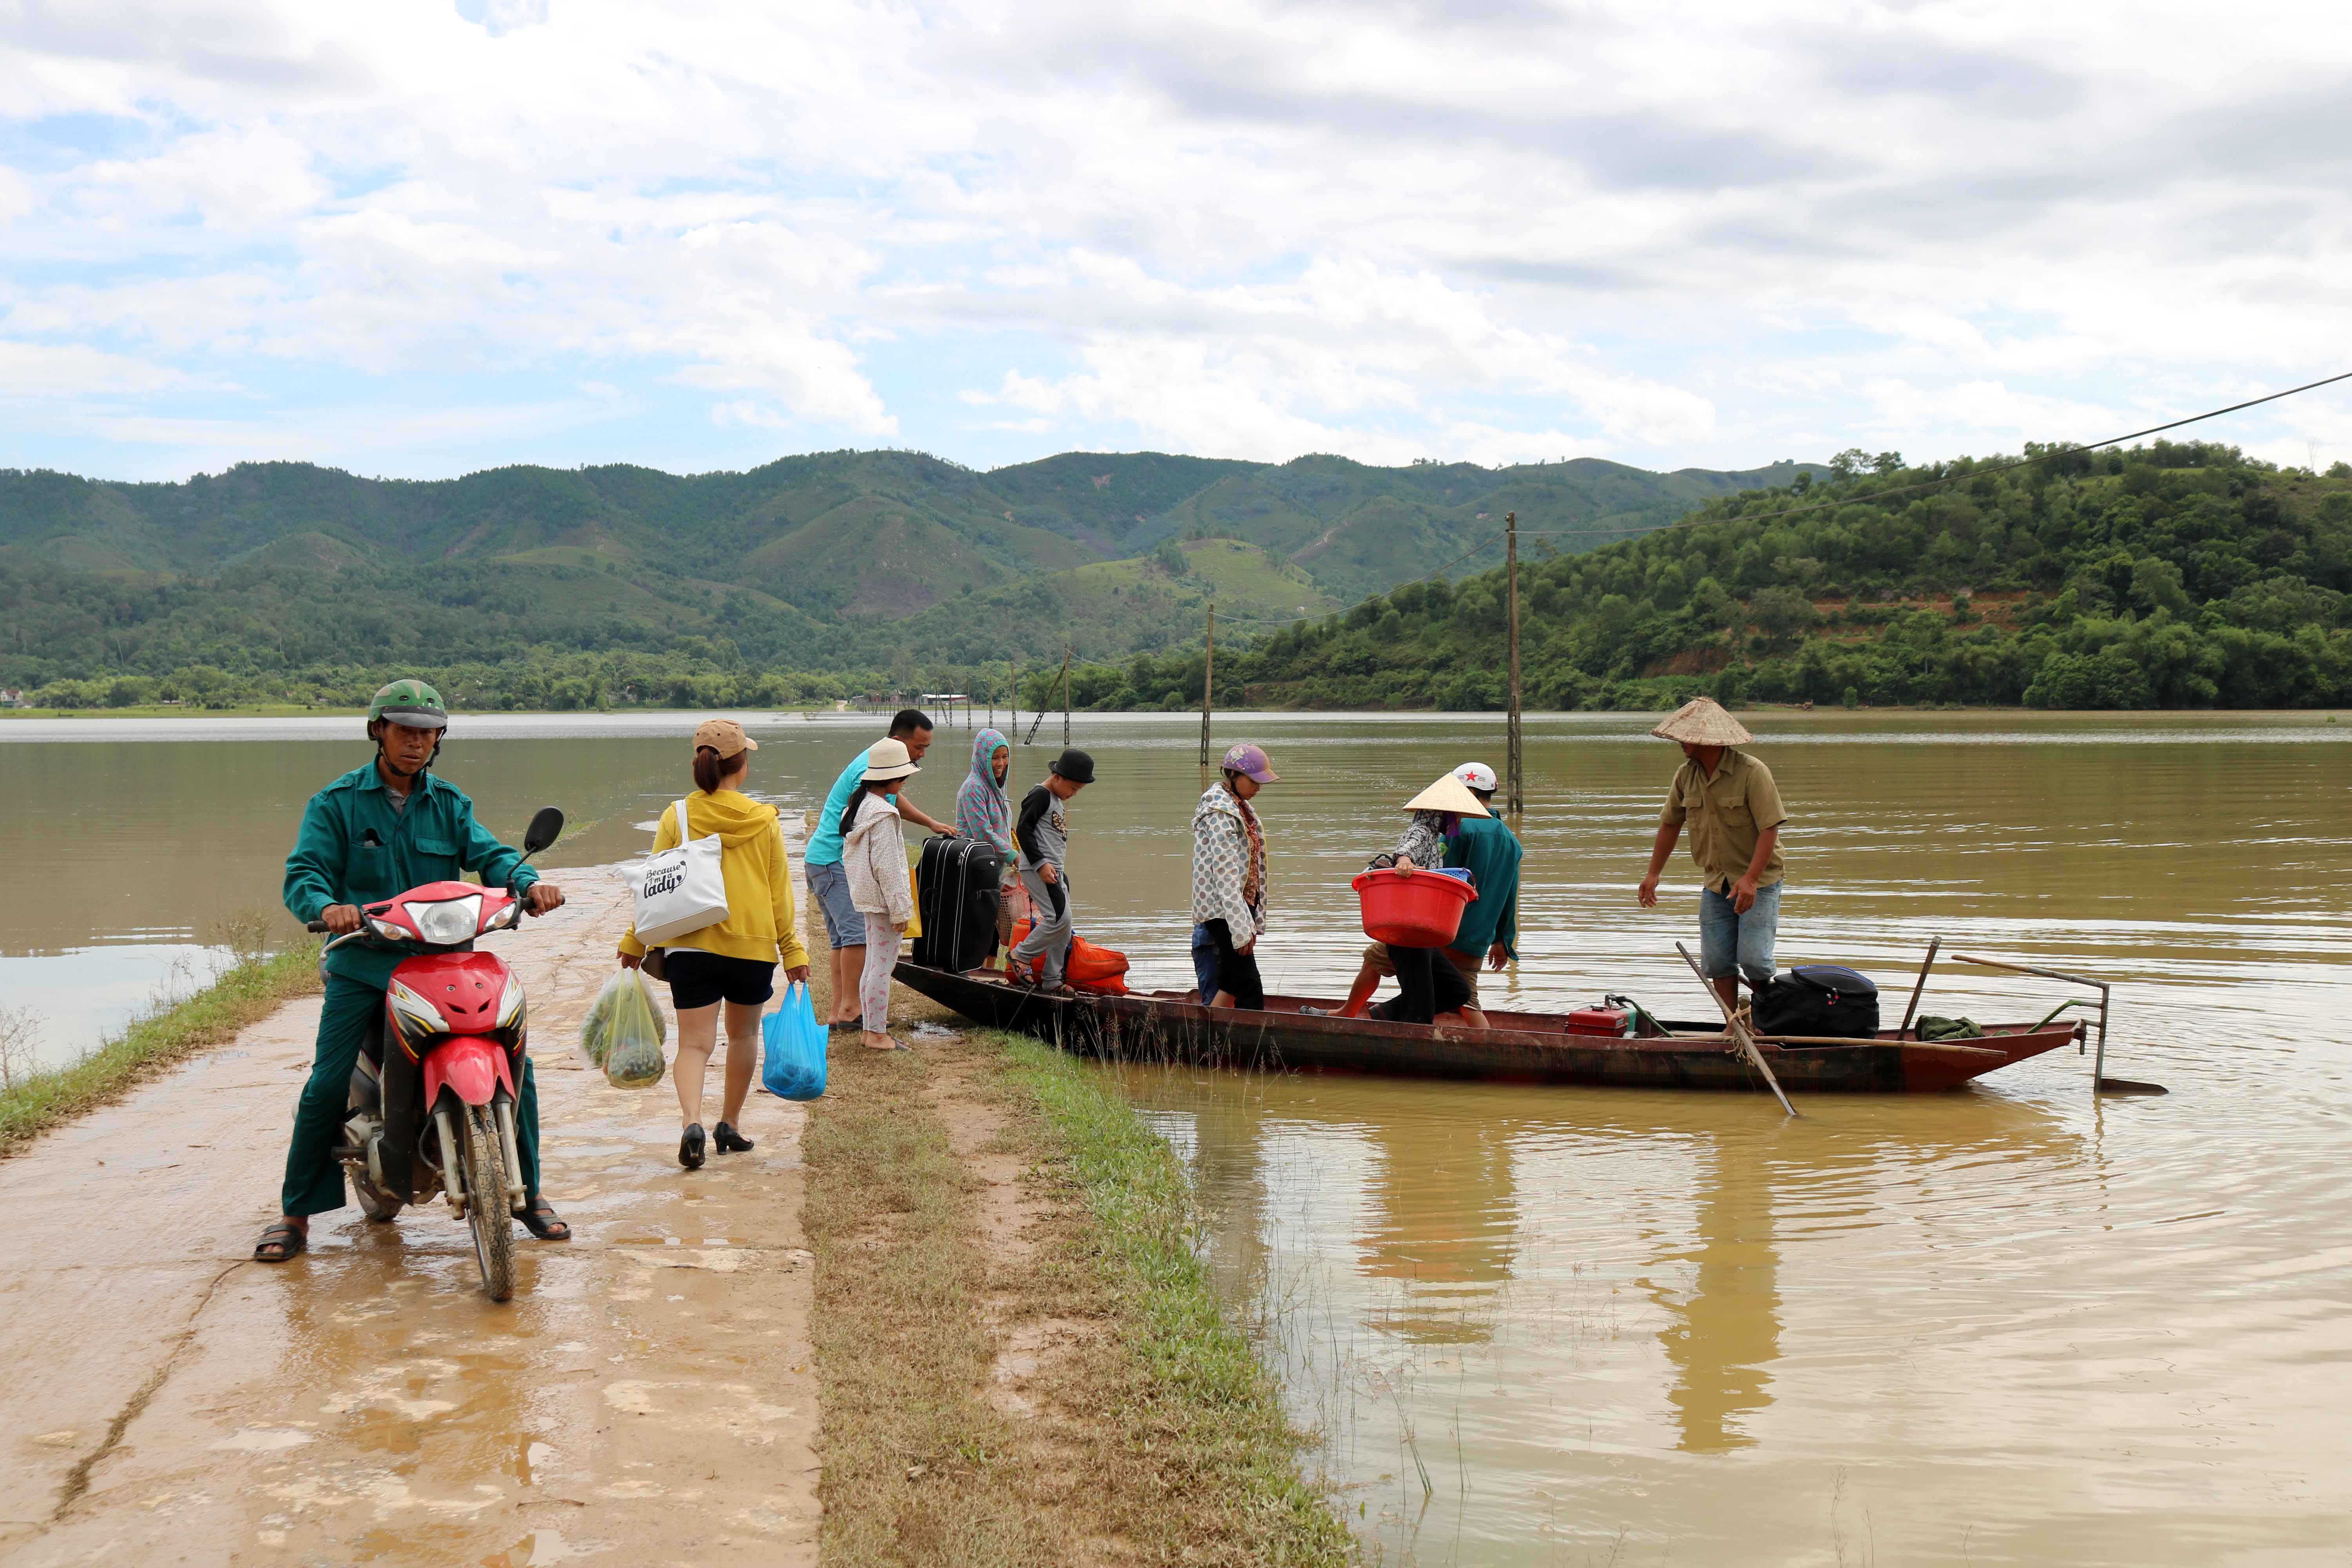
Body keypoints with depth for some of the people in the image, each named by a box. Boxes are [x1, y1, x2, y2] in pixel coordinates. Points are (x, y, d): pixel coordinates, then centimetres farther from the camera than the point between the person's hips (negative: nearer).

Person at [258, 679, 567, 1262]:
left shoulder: (449, 803, 13)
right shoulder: (336, 803, 3)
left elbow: (488, 854, 0)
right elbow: (305, 872, -8)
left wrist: (528, 884, -22)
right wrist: (326, 906, -31)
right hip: (363, 963, -2)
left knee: (516, 1064, -6)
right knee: (326, 1087, -12)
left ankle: (527, 1192, 11)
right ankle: (296, 1213, 6)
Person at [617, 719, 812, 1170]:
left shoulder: (677, 816, -3)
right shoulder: (764, 819, -3)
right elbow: (780, 892, 2)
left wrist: (635, 941, 12)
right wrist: (792, 949, 10)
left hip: (691, 946, 0)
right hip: (753, 946, 1)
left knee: (694, 1042, -1)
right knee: (743, 1035, 20)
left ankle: (691, 1121, -25)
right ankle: (730, 1125, 29)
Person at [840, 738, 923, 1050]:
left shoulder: (855, 807, 11)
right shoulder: (883, 814, -19)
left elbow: (848, 857, 16)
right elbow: (886, 866, -20)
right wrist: (900, 909, -16)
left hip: (866, 898, 10)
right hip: (883, 898, -10)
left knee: (873, 962, 15)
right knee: (884, 964, -4)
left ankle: (870, 1029, 20)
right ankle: (877, 1034, 0)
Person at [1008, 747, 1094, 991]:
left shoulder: (1058, 801, 20)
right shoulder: (1039, 796, -10)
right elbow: (1023, 829, -17)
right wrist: (1040, 864, -21)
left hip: (1055, 870, 10)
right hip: (1038, 869, -10)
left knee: (1064, 925, 7)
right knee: (1059, 918, -17)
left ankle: (1052, 979, 11)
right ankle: (1021, 955, -3)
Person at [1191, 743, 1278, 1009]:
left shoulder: (1240, 808, 15)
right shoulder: (1221, 812, -15)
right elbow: (1225, 873, -21)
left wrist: (1253, 918, 18)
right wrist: (1241, 928, -24)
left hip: (1243, 904, 10)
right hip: (1223, 910, -10)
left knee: (1229, 986, 12)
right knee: (1250, 991, -11)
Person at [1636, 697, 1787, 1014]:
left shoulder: (1752, 772, -17)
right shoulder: (1686, 775, 2)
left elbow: (1770, 829, -20)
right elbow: (1670, 823, 15)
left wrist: (1750, 879, -28)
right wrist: (1653, 874, 16)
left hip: (1759, 881, -6)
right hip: (1715, 882, 6)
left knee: (1753, 958, -12)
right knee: (1717, 962, 1)